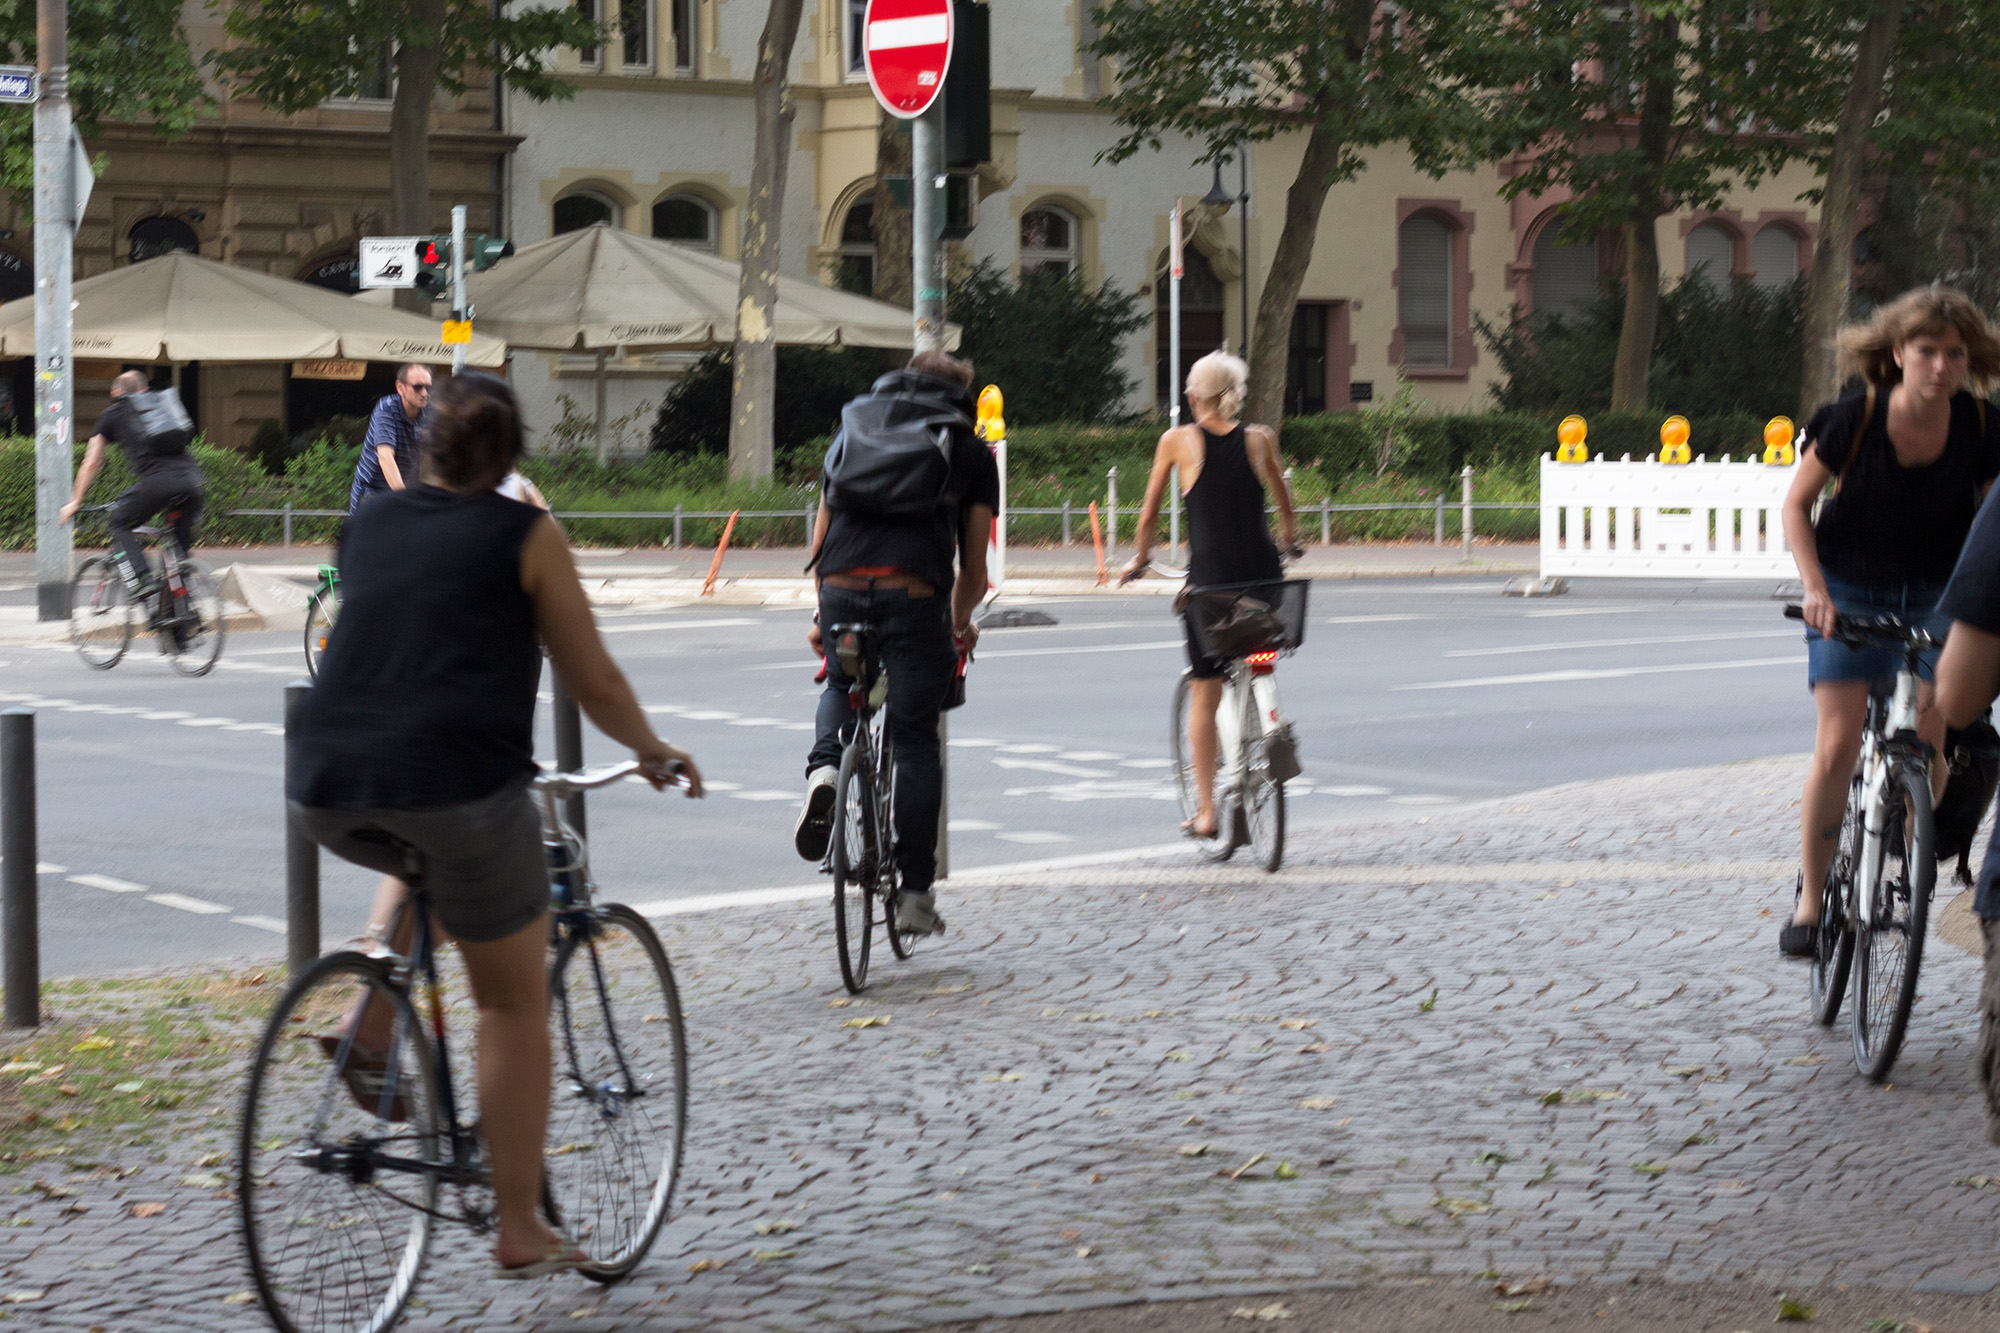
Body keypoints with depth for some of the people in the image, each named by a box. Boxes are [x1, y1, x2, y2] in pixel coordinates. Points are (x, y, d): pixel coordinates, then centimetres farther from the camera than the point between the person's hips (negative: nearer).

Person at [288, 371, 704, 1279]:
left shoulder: (369, 525, 18)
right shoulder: (524, 535, 6)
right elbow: (594, 682, 8)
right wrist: (653, 751, 26)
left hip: (327, 792, 5)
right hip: (457, 779, -5)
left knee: (418, 855, 40)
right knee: (514, 1003, 12)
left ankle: (370, 1026, 18)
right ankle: (520, 1232, 14)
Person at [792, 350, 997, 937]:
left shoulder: (855, 421, 27)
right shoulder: (972, 450, 20)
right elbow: (973, 572, 19)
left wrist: (822, 614, 35)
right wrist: (961, 624, 38)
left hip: (841, 587, 2)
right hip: (915, 593, -2)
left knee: (840, 683, 32)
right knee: (916, 741, 9)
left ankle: (823, 768, 2)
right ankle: (915, 893, 10)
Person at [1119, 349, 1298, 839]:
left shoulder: (1178, 441, 0)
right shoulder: (1260, 439, 6)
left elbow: (1149, 512, 8)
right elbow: (1286, 509, 19)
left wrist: (1139, 559, 25)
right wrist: (1289, 539, 39)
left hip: (1210, 578, -2)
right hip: (1262, 573, 2)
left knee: (1204, 695, 6)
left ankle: (1206, 811, 6)